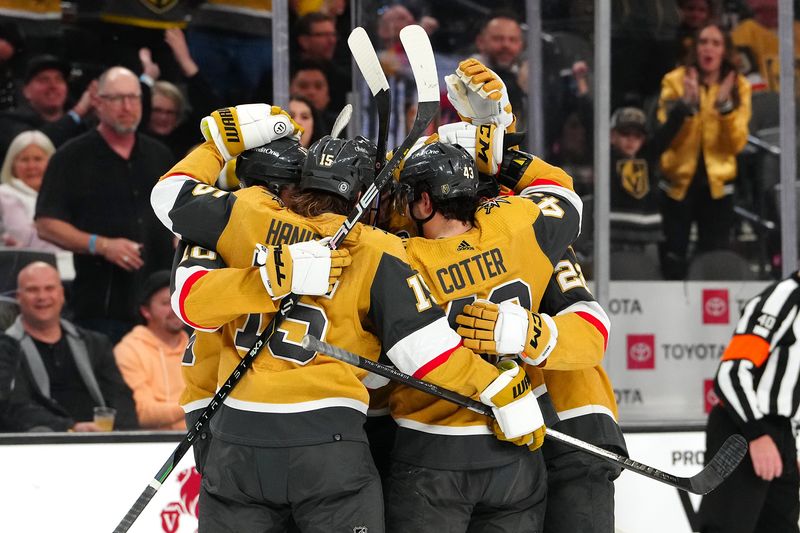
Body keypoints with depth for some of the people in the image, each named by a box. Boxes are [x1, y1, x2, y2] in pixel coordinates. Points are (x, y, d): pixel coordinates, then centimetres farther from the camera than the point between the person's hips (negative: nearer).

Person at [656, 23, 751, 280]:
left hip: (717, 184, 1)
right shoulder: (675, 81, -3)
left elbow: (737, 144, -8)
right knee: (673, 260, -3)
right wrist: (686, 105, -26)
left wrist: (725, 106, -20)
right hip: (679, 181, -1)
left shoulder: (739, 86, 2)